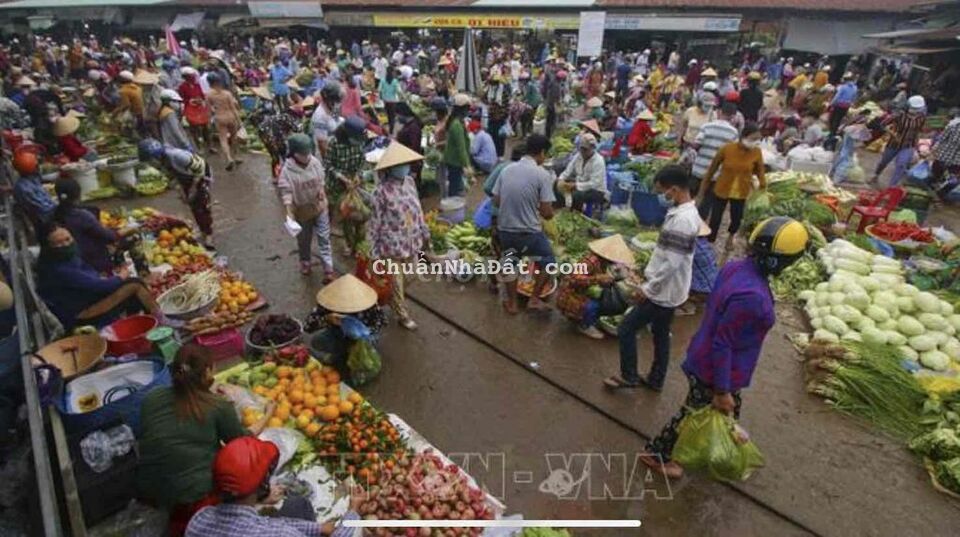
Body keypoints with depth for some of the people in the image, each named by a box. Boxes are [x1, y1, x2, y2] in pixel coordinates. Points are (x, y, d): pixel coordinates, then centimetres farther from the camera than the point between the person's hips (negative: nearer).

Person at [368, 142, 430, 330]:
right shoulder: (382, 191, -21)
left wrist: (424, 231, 17)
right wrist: (374, 250, -12)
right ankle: (403, 315, 31)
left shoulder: (409, 182, -2)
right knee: (396, 282, 10)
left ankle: (391, 301, 50)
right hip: (392, 245, -6)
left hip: (411, 242, 7)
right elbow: (374, 222, -16)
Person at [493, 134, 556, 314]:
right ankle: (534, 299, 22)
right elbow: (547, 213, -14)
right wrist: (538, 210, 8)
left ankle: (512, 303, 38)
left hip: (504, 230, 5)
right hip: (529, 233, -5)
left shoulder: (507, 169, 1)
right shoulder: (543, 174, -13)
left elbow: (496, 202, 7)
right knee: (548, 260, 21)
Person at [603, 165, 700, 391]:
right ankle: (655, 380, 35)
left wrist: (647, 289, -19)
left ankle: (629, 377, 17)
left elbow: (671, 264, -27)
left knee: (626, 329, 2)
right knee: (661, 334, 20)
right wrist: (649, 276, 19)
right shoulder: (687, 212, 5)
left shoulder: (681, 220, -27)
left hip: (662, 292, -10)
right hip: (668, 290, 10)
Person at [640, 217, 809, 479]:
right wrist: (722, 390, -19)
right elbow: (722, 344, -30)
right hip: (715, 370, -8)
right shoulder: (751, 296, -36)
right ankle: (655, 452, 38)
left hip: (704, 357, 8)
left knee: (730, 410, 29)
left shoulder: (736, 266, -9)